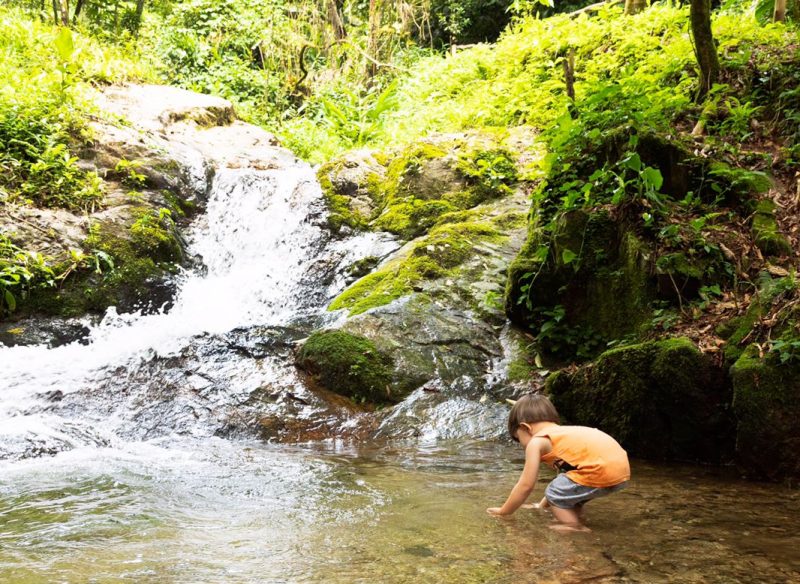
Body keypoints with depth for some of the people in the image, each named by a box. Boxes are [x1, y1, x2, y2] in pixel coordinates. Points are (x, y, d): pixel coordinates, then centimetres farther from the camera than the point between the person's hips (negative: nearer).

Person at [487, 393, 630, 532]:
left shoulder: (537, 441, 4)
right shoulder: (563, 433, 29)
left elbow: (526, 485, 7)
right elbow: (563, 476, 40)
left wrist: (503, 511, 19)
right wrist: (542, 505, 49)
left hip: (602, 472, -9)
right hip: (621, 469, 9)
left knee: (554, 493, 6)